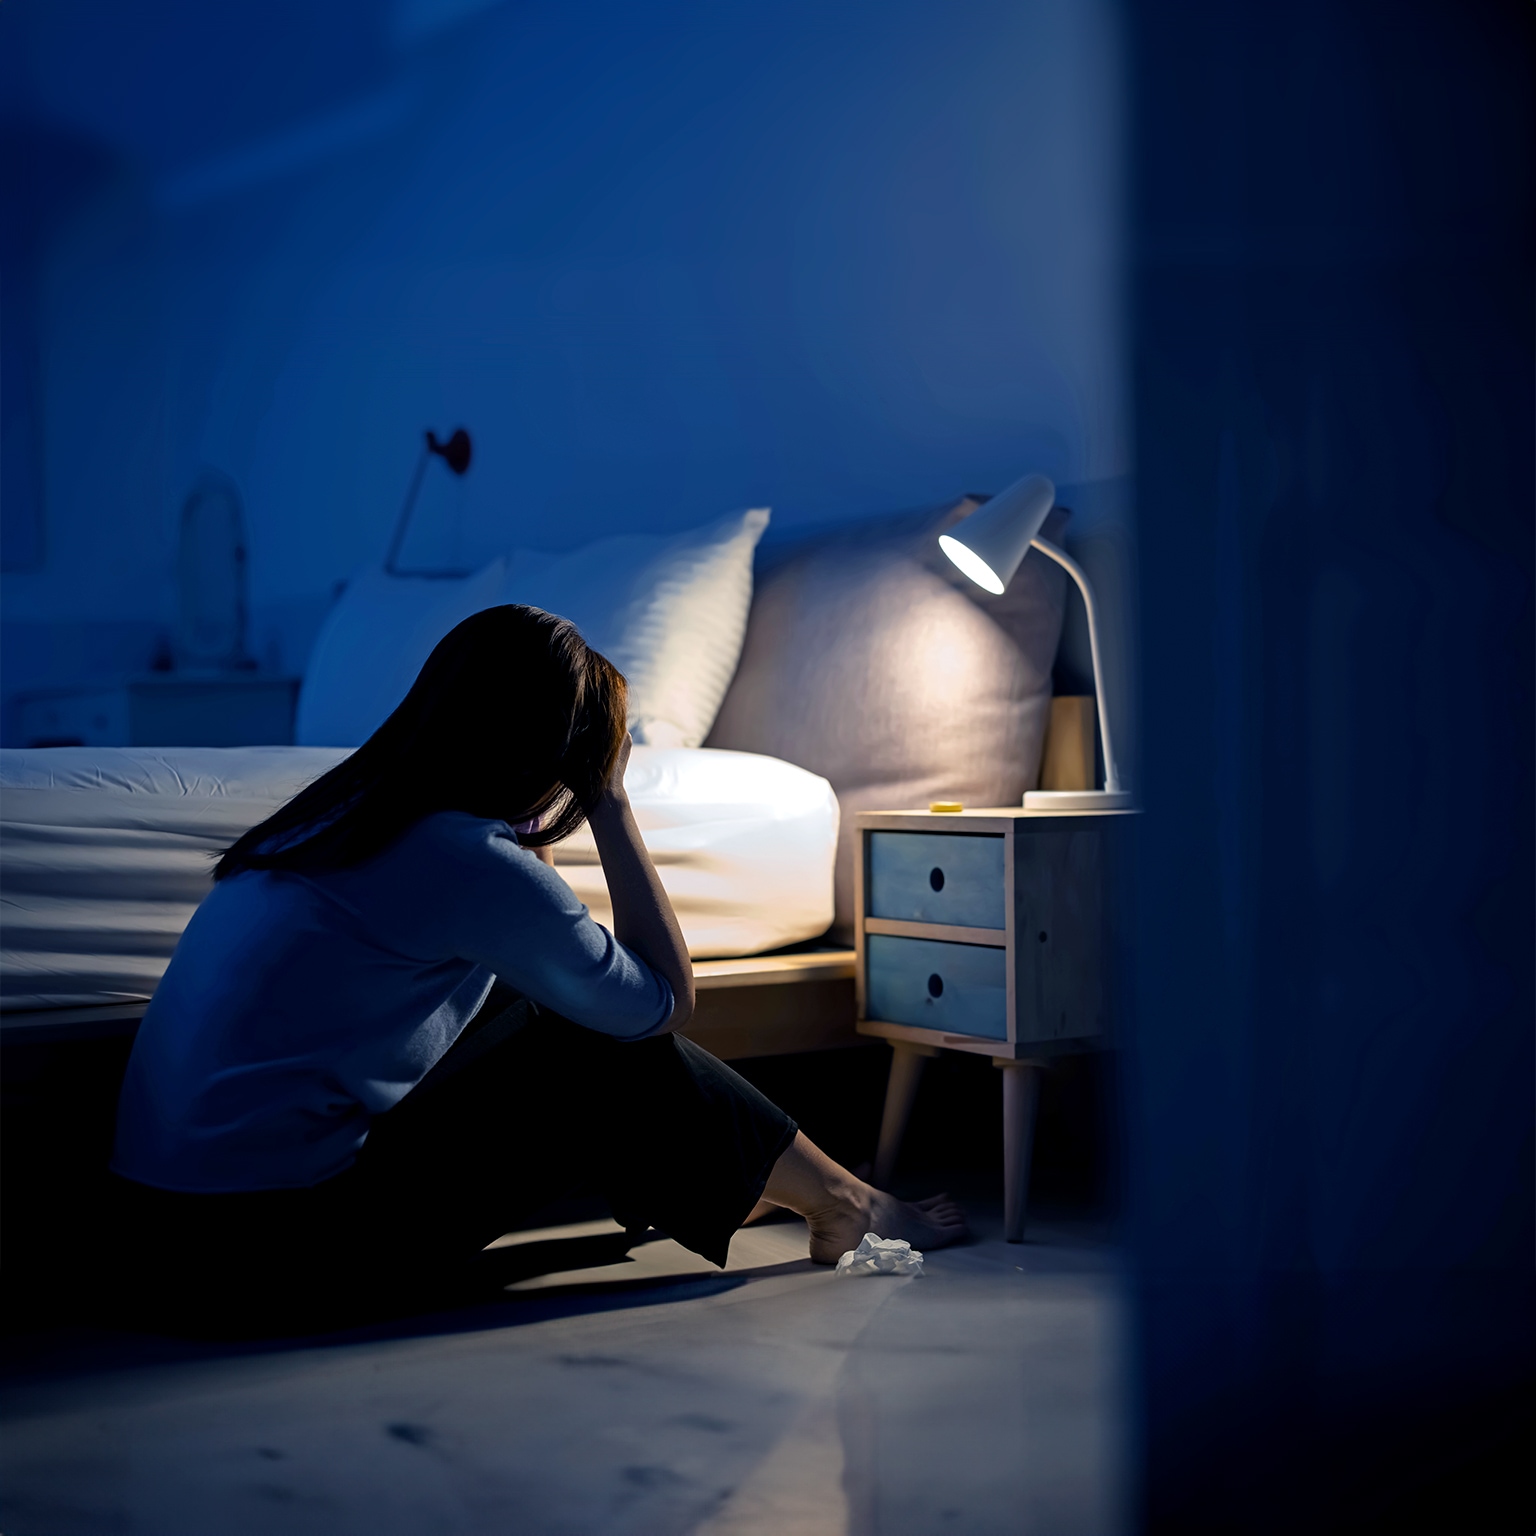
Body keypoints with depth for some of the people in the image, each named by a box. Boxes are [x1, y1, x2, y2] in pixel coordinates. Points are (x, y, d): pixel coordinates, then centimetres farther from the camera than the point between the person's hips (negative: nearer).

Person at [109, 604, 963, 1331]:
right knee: (619, 1064, 1)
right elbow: (665, 996, -4)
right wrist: (611, 803, -2)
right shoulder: (474, 859, -18)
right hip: (269, 1243, -8)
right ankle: (845, 1206, 20)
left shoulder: (348, 805, 8)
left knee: (545, 1012, 15)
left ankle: (777, 1187, 28)